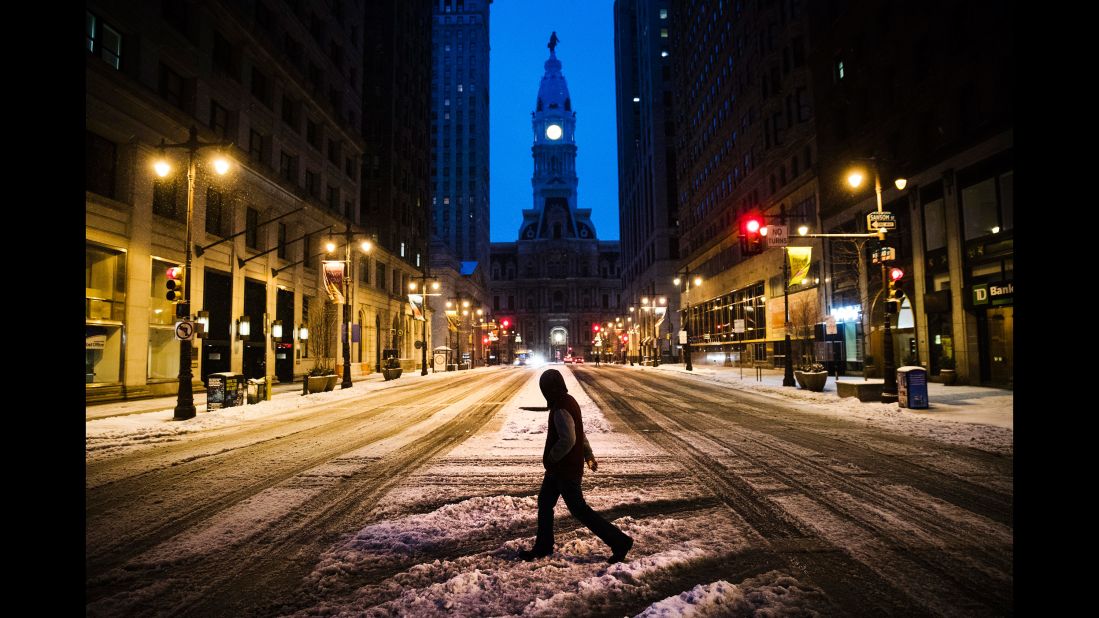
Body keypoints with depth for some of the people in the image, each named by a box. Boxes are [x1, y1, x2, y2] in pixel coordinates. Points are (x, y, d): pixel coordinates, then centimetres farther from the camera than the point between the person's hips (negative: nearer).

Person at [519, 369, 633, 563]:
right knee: (545, 502, 18)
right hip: (559, 469, 10)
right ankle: (543, 546, 32)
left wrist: (551, 458, -18)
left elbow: (568, 440, -32)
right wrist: (588, 455, 23)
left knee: (578, 509, 0)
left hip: (566, 470, -10)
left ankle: (619, 541, 7)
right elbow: (579, 432, 15)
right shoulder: (569, 401, 7)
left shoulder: (560, 409, -24)